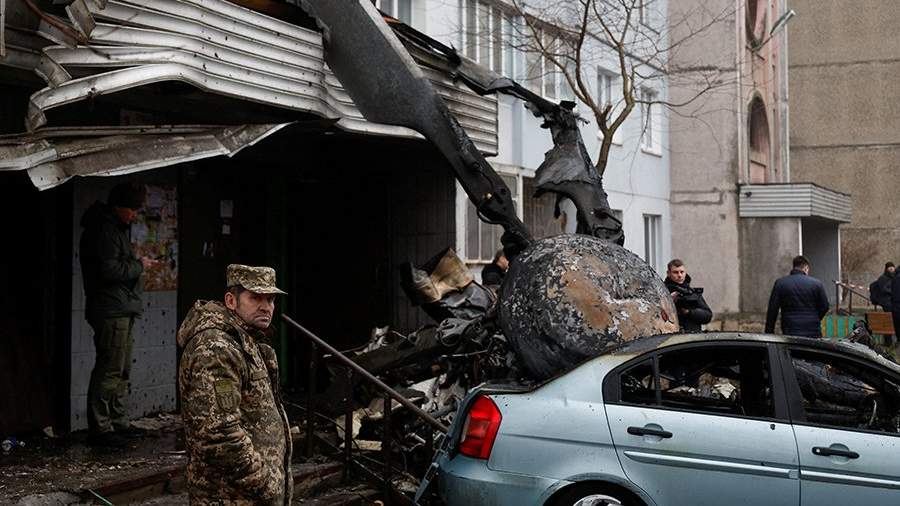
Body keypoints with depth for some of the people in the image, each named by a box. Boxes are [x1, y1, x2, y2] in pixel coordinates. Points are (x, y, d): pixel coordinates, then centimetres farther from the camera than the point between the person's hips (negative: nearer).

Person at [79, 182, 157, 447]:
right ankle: (100, 428, -7)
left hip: (123, 310, 11)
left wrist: (137, 263, 10)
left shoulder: (117, 228, 19)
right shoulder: (104, 230, -14)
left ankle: (118, 422, 22)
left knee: (121, 370, 15)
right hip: (111, 311, -11)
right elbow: (109, 270, -22)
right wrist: (139, 265, -10)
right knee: (109, 369, -10)